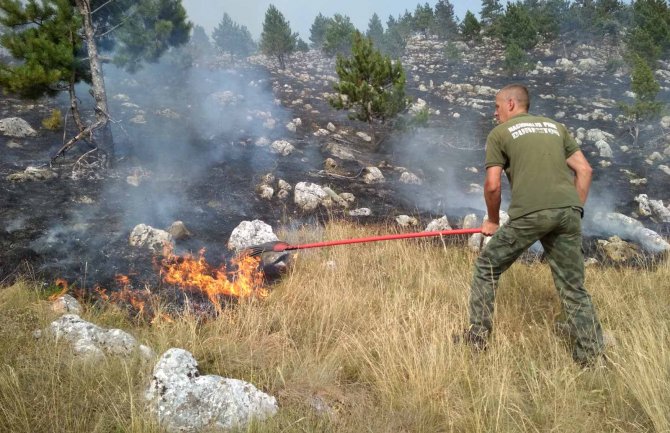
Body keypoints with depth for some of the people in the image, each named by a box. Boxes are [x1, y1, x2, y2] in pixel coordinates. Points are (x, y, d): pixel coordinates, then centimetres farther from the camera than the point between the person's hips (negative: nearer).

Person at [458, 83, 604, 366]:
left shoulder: (499, 133, 11)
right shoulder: (555, 126, 25)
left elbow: (493, 185, 4)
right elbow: (584, 170, 18)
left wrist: (493, 220, 18)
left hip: (529, 214, -4)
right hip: (568, 211, 5)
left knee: (487, 268, 14)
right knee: (573, 286, 13)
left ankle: (477, 337, 17)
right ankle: (590, 353, 13)